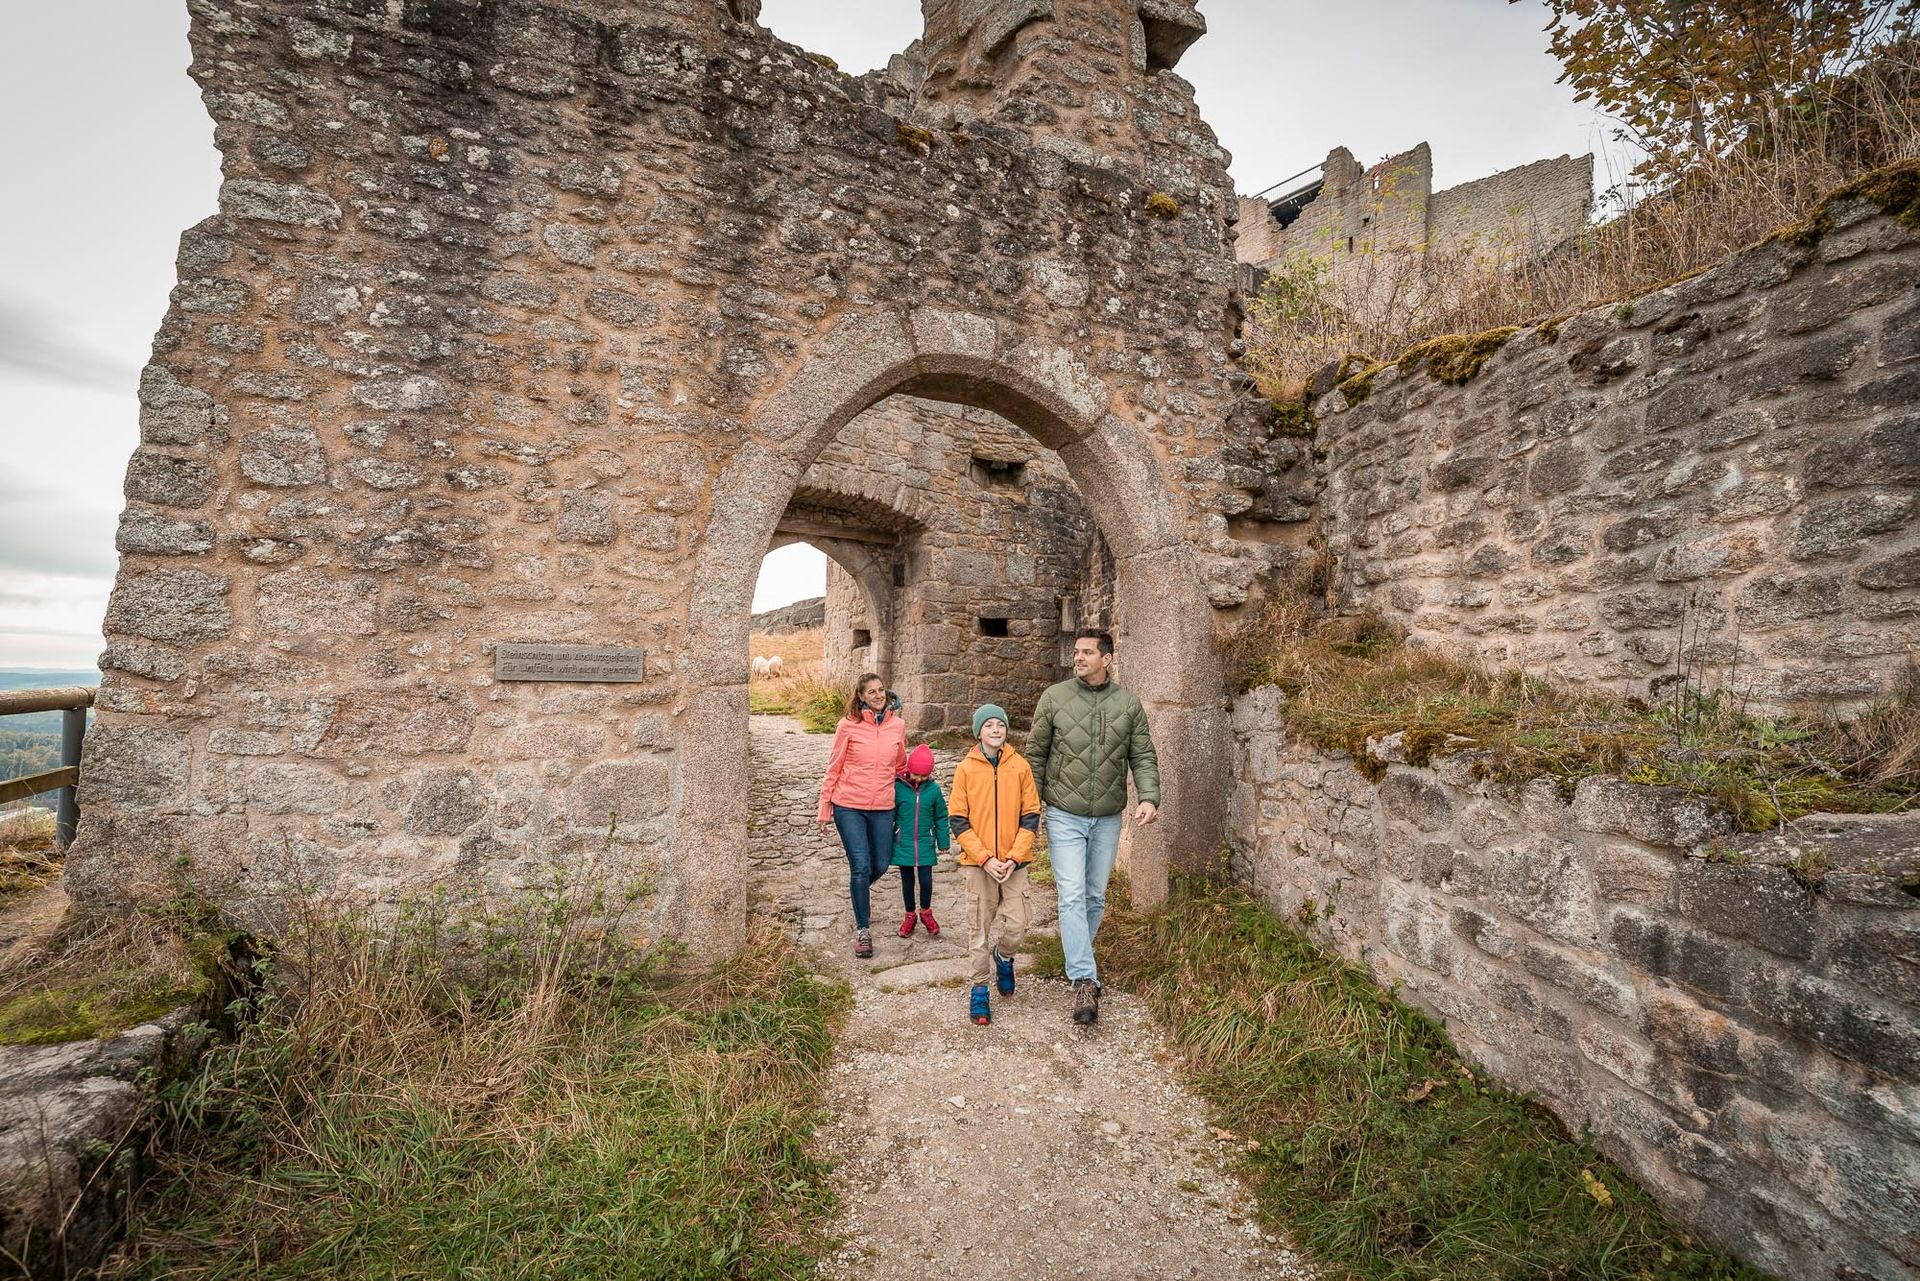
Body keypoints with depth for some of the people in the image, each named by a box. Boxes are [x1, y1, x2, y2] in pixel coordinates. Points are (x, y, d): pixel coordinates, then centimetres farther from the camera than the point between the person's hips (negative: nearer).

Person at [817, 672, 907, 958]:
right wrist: (825, 809, 0)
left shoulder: (898, 725, 1)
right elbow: (834, 768, -2)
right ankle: (863, 930, 14)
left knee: (880, 866, 11)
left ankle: (858, 890, 46)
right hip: (848, 806, -3)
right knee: (861, 866, -3)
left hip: (882, 808, 3)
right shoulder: (848, 725, -8)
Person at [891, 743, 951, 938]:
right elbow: (890, 816, 0)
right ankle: (910, 916, 31)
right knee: (907, 881, 12)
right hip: (903, 844, 0)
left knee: (926, 880, 0)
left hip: (925, 844, 0)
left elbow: (941, 818, 5)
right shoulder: (898, 787, -9)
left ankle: (926, 912, 27)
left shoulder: (934, 789, -5)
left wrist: (944, 842, 8)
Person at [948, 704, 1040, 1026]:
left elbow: (1031, 816, 1)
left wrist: (1014, 857, -9)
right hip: (978, 863, -1)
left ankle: (1004, 958, 34)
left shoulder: (1020, 767, -2)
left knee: (1016, 927, 0)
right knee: (979, 929, 7)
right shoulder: (966, 769, -5)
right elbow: (959, 820, -4)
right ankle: (980, 988, 26)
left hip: (1014, 863, 1)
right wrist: (985, 858, -12)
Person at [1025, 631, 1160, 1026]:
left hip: (1108, 818, 3)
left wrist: (1149, 797, -15)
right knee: (1073, 896, -7)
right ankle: (1085, 981, -2)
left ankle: (1079, 958, 36)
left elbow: (1143, 756, 2)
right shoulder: (1054, 697, -5)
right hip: (1065, 816, -2)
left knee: (1096, 895, 15)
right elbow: (1035, 755, 0)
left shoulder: (1128, 704, 0)